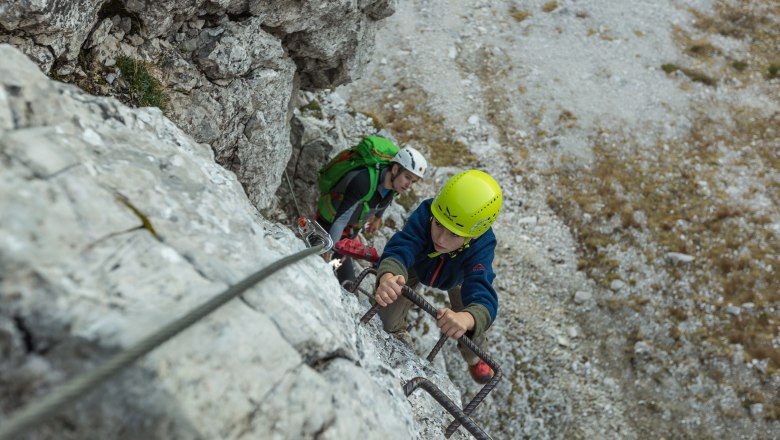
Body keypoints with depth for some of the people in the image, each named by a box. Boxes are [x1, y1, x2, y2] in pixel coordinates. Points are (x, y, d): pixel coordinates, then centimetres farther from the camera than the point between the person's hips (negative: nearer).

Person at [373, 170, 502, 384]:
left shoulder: (481, 248, -45)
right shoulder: (425, 214, -45)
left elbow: (483, 298, -56)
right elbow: (400, 249, -59)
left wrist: (465, 318, -81)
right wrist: (387, 277, -82)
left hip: (458, 276, 0)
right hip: (418, 264, 0)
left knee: (473, 322, -3)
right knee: (388, 316, -5)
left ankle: (474, 357, 34)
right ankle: (398, 334, 34)